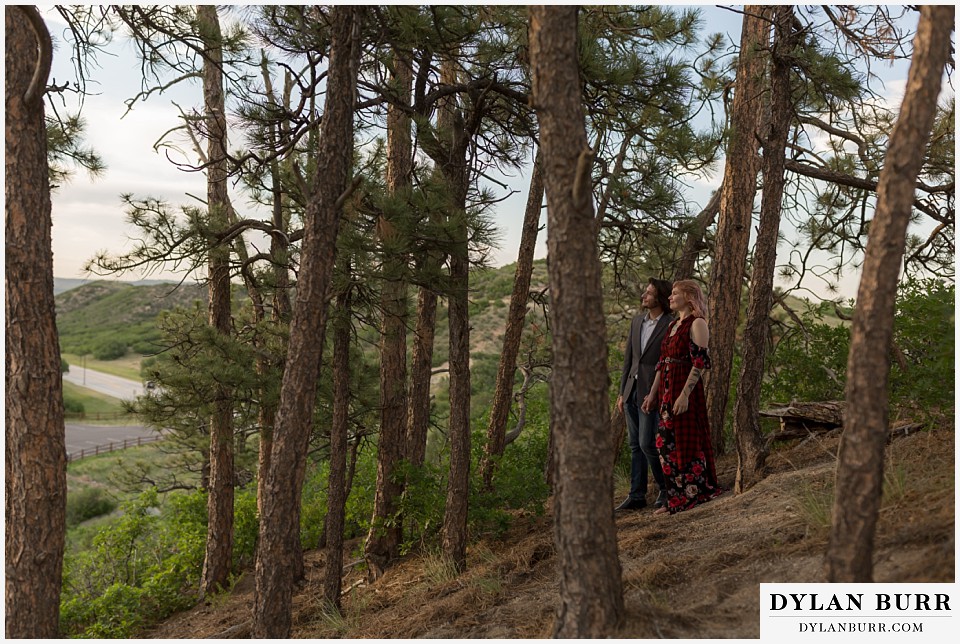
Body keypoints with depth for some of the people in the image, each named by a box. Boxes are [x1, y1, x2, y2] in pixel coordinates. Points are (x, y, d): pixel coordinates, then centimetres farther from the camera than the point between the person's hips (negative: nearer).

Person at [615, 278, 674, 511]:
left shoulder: (672, 326, -10)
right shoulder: (637, 322, 10)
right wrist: (622, 392, 13)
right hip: (632, 391, 7)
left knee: (647, 444, -6)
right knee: (635, 445, 10)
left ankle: (666, 488, 16)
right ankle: (637, 495, 18)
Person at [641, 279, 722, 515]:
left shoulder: (697, 324, -8)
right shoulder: (673, 325, 17)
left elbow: (700, 362, -16)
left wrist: (684, 394, -23)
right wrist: (653, 394, 14)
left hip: (685, 390, -8)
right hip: (667, 390, 8)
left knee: (686, 444, -1)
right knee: (667, 444, 9)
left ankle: (695, 496, 12)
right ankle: (677, 499, 18)